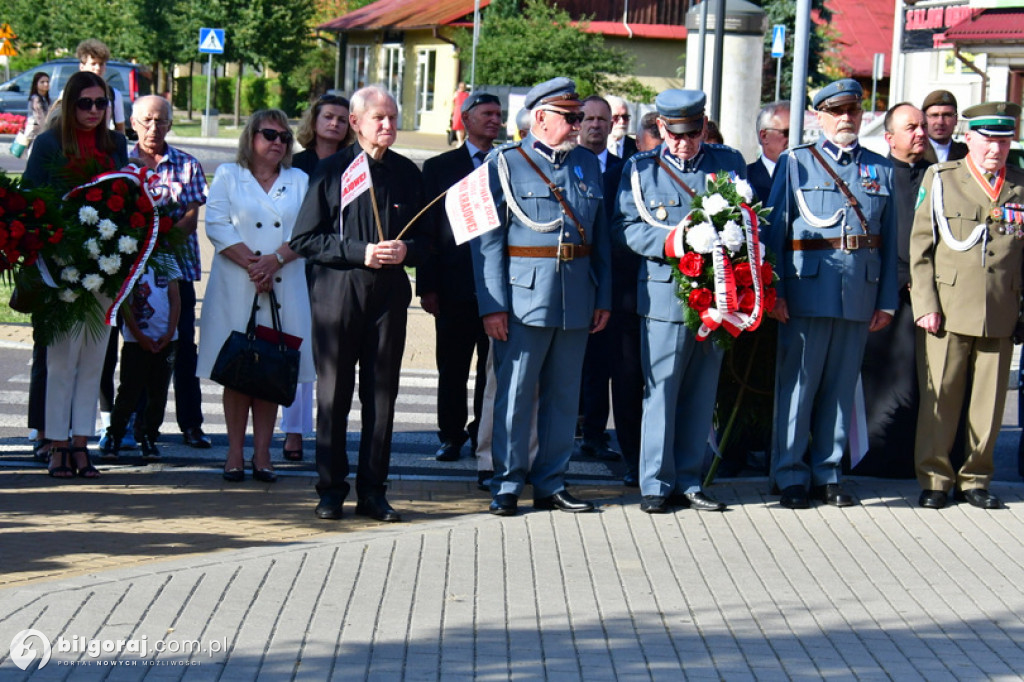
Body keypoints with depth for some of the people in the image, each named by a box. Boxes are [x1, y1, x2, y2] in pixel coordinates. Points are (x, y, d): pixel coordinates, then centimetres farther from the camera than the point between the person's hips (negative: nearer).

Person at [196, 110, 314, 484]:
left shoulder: (299, 181, 13)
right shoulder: (228, 176, 8)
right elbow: (217, 225, -3)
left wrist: (274, 260, -13)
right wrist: (251, 264, -13)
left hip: (284, 287, 2)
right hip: (235, 286, -2)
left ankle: (262, 452, 4)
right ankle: (235, 451, 3)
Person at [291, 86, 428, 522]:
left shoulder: (408, 173, 11)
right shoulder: (333, 170, 0)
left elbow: (426, 237, 17)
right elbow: (305, 238, -3)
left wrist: (407, 250, -6)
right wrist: (358, 253, -13)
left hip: (390, 292, 3)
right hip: (338, 289, -3)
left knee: (382, 392, 3)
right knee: (333, 393, 1)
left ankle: (373, 491, 10)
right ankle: (331, 489, 10)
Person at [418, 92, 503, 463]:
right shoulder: (439, 167, 7)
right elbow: (427, 230, 4)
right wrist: (427, 286, -3)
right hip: (455, 286, 0)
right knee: (452, 367, 5)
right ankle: (451, 435, 14)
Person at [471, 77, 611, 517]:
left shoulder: (588, 165, 12)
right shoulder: (506, 163, -2)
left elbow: (601, 238, 16)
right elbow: (488, 240, -5)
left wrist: (603, 298, 9)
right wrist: (492, 305, -12)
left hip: (576, 297, 5)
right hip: (523, 296, -4)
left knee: (564, 395, 9)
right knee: (515, 394, -1)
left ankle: (551, 485, 18)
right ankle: (507, 487, 8)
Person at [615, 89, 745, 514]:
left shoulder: (729, 163, 10)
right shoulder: (640, 169, 6)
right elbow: (626, 228, 1)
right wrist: (670, 241, -16)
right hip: (665, 292, -2)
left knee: (702, 392, 7)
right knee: (661, 388, -3)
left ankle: (687, 481, 15)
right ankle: (657, 484, 4)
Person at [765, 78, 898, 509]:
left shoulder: (881, 170, 12)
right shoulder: (796, 163, 5)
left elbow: (889, 241, 12)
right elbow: (774, 231, 1)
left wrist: (886, 300, 6)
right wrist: (774, 291, -6)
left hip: (860, 295, 3)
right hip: (808, 291, -3)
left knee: (841, 386, 8)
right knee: (798, 384, 0)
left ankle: (827, 474, 16)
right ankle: (792, 476, 8)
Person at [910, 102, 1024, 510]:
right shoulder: (940, 179, 5)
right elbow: (920, 246, 3)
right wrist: (924, 304, -5)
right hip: (947, 311, -2)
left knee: (989, 402, 5)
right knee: (940, 397, 0)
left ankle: (975, 478, 17)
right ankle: (934, 478, 11)